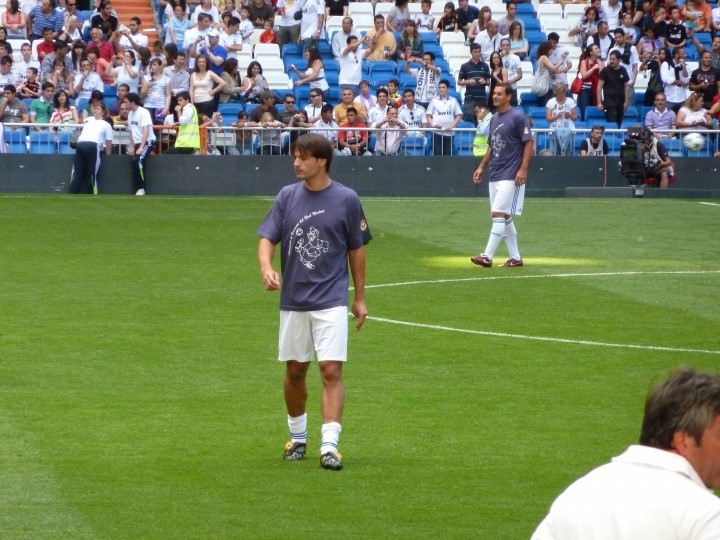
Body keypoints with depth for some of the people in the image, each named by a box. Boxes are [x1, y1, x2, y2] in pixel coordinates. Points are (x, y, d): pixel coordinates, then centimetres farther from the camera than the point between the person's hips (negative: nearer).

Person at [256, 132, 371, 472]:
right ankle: (297, 437, 30)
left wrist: (360, 298, 6)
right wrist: (266, 267, -22)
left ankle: (330, 445, -14)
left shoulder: (346, 199, -3)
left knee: (331, 370, -12)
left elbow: (356, 249, 5)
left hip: (331, 301, -3)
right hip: (292, 300, 3)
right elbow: (267, 238, 0)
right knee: (295, 370, 12)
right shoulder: (287, 196, 3)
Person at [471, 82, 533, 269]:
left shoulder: (517, 117, -9)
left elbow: (529, 143, -11)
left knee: (499, 215, -13)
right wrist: (482, 167, 16)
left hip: (510, 176, -9)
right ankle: (515, 257, 16)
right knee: (504, 218, 10)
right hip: (495, 176, 9)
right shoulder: (494, 119, 16)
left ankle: (487, 256, -17)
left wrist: (523, 169, -19)